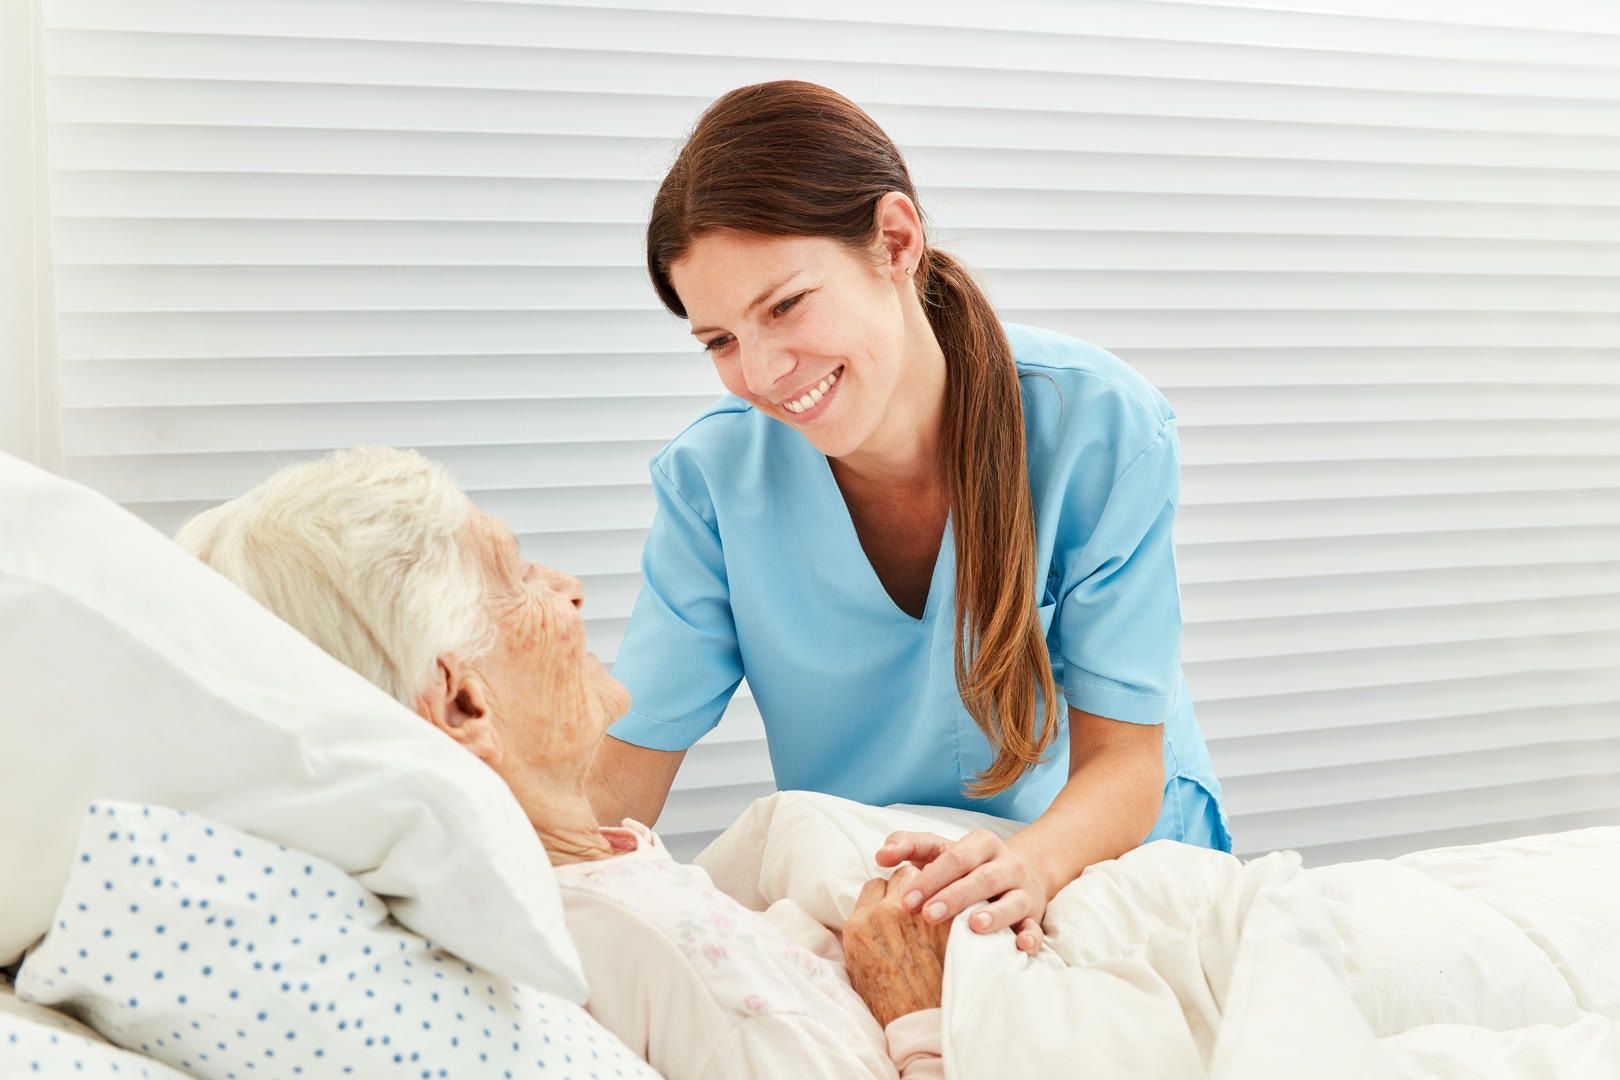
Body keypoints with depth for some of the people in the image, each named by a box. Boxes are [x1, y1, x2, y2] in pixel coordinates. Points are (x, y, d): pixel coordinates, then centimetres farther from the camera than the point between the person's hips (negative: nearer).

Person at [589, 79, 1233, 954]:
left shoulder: (1103, 428, -19)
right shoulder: (713, 479, -13)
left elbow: (1124, 761, -17)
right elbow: (619, 787, -11)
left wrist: (1029, 866, -38)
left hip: (1108, 855, 0)